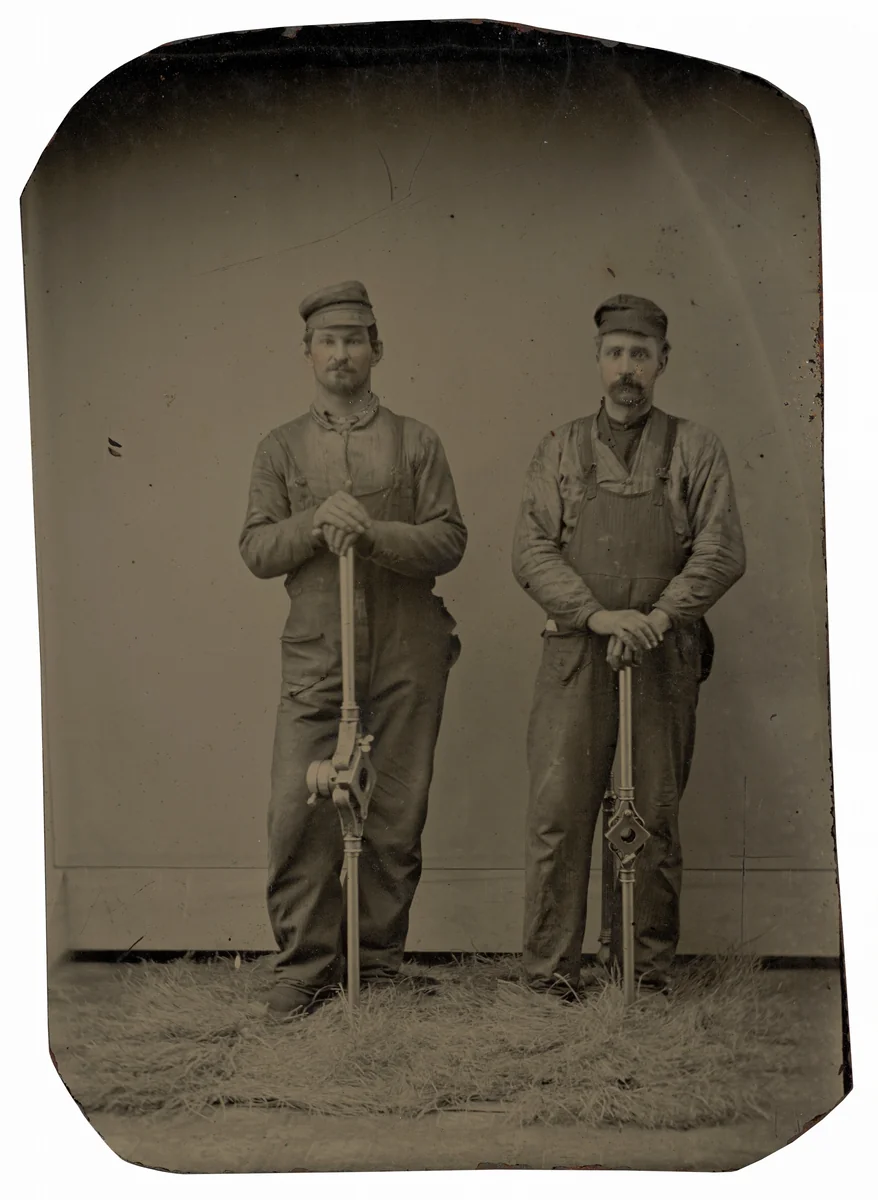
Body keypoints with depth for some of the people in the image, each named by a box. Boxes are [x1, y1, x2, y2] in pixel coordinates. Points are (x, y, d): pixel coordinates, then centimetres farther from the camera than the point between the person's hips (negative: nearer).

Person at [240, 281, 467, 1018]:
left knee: (396, 817, 4)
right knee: (299, 811, -6)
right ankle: (304, 966, 6)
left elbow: (449, 541, 0)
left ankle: (380, 963, 16)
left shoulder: (415, 443, 8)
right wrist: (316, 523, -13)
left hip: (406, 659, 0)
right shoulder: (281, 449, 12)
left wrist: (374, 533, -16)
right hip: (315, 658, 1)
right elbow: (256, 551, 5)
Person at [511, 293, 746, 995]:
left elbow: (723, 552, -1)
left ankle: (650, 963, 17)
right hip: (575, 654, 0)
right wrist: (598, 614, -12)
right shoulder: (561, 449, 10)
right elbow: (532, 551, 1)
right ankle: (551, 965, 6)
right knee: (558, 811, -3)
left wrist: (655, 617, -13)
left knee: (655, 816, 5)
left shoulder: (695, 449, 8)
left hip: (664, 657, 0)